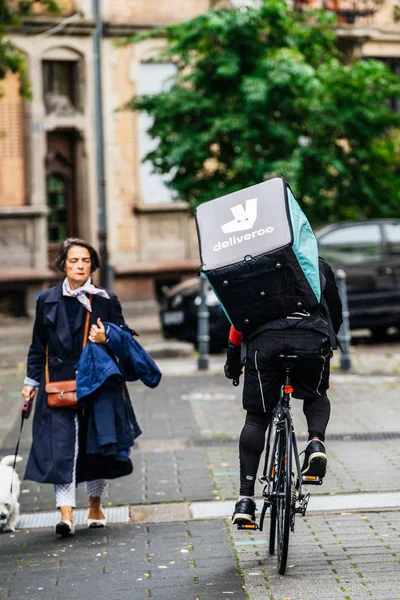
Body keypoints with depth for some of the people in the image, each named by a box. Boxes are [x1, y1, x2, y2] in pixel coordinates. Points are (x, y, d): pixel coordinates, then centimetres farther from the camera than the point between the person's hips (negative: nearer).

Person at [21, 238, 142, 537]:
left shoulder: (107, 300, 5)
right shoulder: (48, 300, 9)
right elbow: (38, 346, 14)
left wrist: (106, 339, -12)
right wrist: (31, 381, 10)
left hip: (98, 383, 0)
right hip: (59, 383, 0)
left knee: (97, 444, 8)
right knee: (62, 447, -11)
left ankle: (95, 506, 26)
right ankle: (66, 513, -16)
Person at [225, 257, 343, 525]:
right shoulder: (318, 265, 29)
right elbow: (336, 312, 32)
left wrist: (233, 361, 29)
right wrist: (328, 348, 47)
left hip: (264, 337, 0)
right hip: (312, 337, 0)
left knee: (257, 417, 11)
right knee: (316, 396, 28)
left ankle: (246, 497, 4)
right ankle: (316, 442, -2)